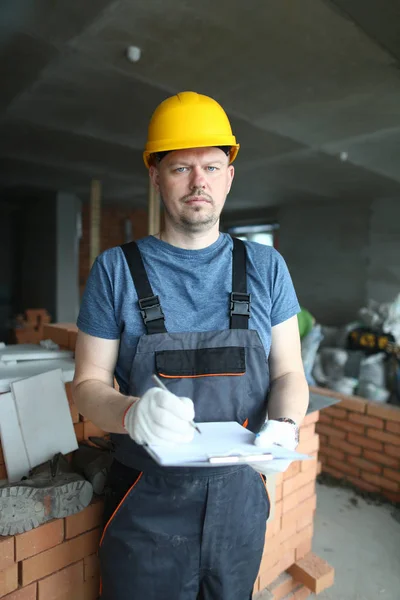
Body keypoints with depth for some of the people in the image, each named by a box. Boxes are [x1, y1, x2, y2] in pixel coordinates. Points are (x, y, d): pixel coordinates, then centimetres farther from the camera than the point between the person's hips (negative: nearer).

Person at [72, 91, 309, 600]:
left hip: (240, 496, 3)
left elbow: (288, 371, 1)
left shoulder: (266, 268, -1)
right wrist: (132, 414, -27)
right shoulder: (116, 270, -7)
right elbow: (89, 384, -6)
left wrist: (284, 425, -19)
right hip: (145, 501, -1)